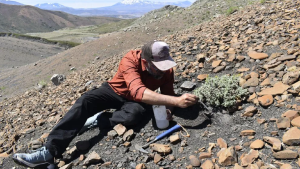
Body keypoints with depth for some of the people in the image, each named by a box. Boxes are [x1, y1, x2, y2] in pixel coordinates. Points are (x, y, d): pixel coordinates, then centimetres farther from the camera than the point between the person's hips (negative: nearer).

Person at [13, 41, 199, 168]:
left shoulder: (167, 70, -20)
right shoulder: (130, 60, -33)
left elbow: (167, 97, -11)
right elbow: (139, 92, -49)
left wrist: (180, 100, -36)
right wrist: (176, 101, -57)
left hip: (134, 100, 2)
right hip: (115, 90, -1)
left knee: (134, 115, -36)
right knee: (85, 101, -27)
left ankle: (98, 121, -11)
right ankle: (50, 151, -26)